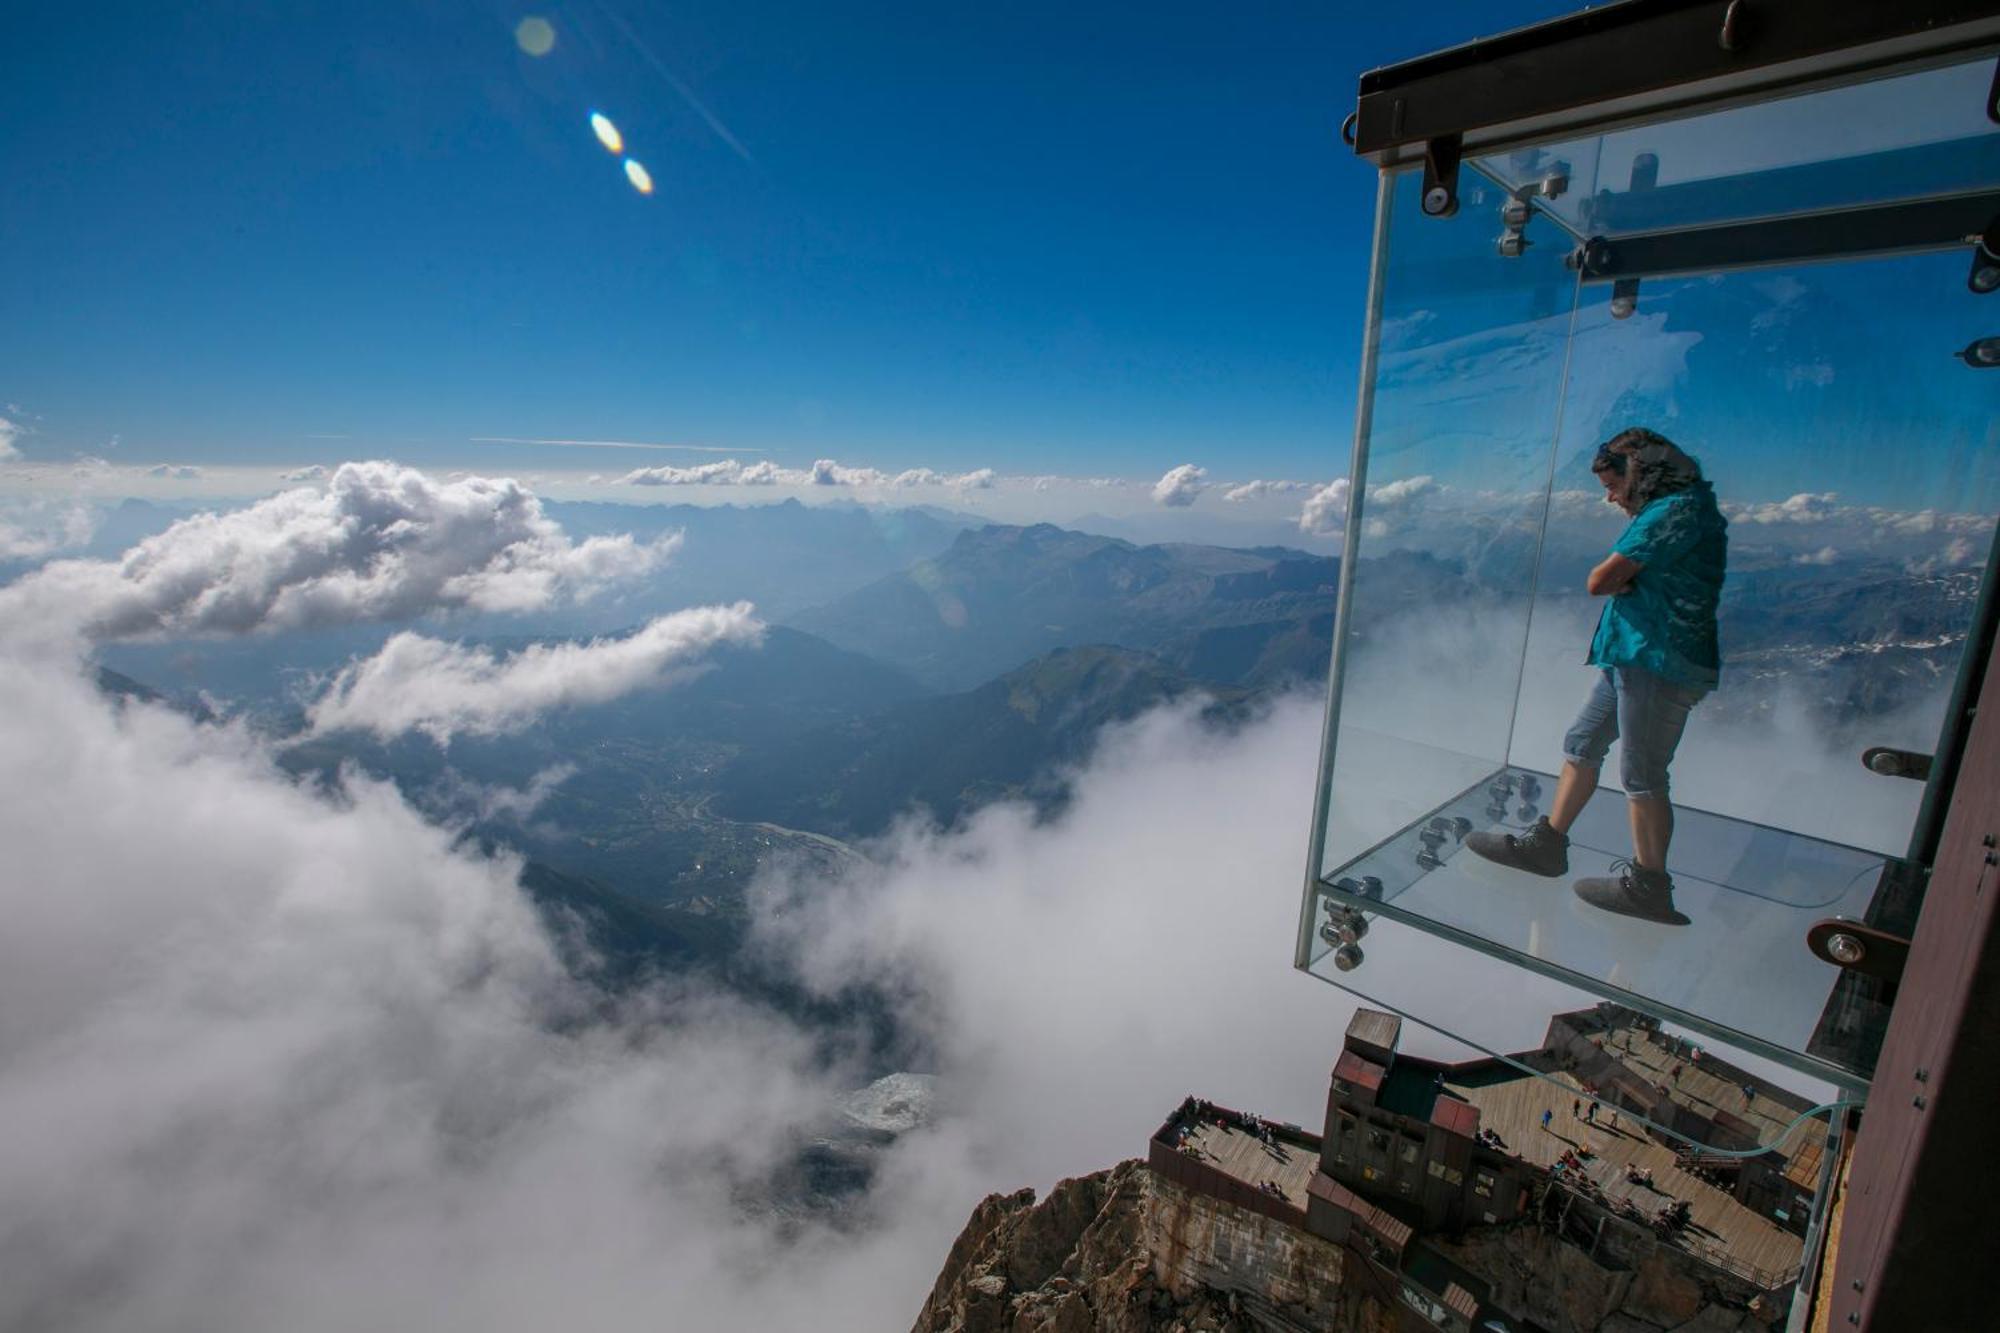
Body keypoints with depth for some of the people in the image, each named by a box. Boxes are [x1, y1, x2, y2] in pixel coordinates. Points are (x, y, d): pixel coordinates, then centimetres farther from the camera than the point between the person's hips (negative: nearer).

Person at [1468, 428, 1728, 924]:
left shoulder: (1677, 510, -16)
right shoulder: (1667, 511, 18)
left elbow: (1599, 581, -19)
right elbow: (1622, 579, 14)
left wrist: (1616, 577, 1)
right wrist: (1625, 577, -6)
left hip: (1659, 663, -10)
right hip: (1632, 656, 10)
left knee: (1642, 774, -1)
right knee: (1582, 744, 15)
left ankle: (1648, 886, 12)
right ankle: (1547, 844, 24)